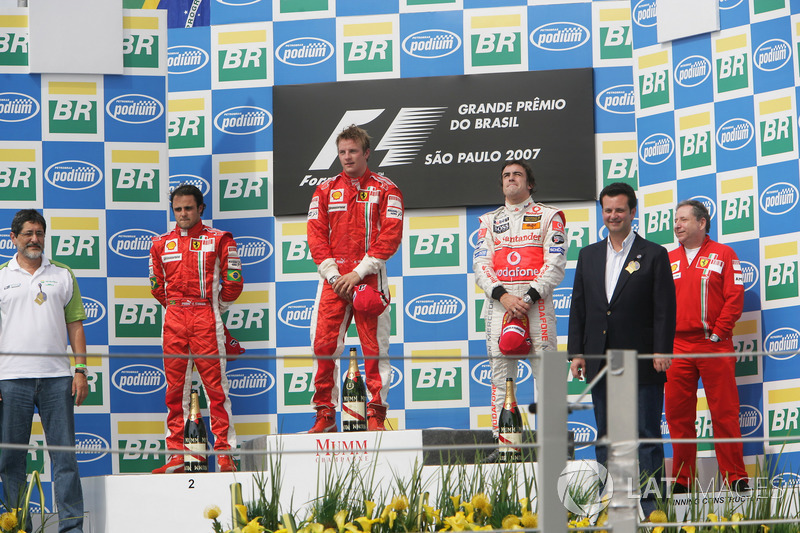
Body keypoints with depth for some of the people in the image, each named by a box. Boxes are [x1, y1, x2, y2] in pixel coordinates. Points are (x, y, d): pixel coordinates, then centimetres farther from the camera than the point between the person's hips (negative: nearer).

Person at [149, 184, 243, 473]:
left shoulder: (218, 240, 2)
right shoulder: (162, 244, 13)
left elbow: (233, 282, 4)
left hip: (206, 319, -4)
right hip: (174, 321, 4)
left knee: (215, 385, -6)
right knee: (175, 387, 4)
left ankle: (224, 452, -5)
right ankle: (176, 454, 7)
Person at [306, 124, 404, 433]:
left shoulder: (385, 190, 5)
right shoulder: (325, 191, 14)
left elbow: (391, 235, -5)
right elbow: (316, 235, 8)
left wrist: (357, 273, -12)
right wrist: (333, 274, -6)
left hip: (370, 278, -3)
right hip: (333, 279, 3)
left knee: (374, 347, -4)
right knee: (323, 346, -4)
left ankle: (376, 415, -1)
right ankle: (325, 415, 2)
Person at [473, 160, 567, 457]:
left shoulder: (549, 216, 9)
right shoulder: (490, 221, 19)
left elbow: (555, 264, -1)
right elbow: (480, 265, 9)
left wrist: (530, 297, -13)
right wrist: (502, 295, -9)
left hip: (536, 301, -3)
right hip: (499, 302, 3)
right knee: (501, 375, -1)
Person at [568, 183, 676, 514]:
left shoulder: (654, 255, 1)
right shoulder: (589, 256, 14)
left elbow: (665, 310, -4)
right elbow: (578, 308, 13)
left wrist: (661, 353, -12)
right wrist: (576, 352, 5)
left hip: (642, 363, -5)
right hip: (601, 363, 5)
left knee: (646, 434, -3)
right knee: (605, 436, 8)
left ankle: (649, 503, -1)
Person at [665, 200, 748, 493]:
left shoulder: (723, 254, 5)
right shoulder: (668, 260, 15)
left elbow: (735, 297, -1)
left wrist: (718, 332, -8)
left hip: (714, 345, -4)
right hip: (677, 346, 4)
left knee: (724, 413, -5)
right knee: (677, 415, 2)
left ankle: (736, 479, -2)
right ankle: (682, 481, 8)